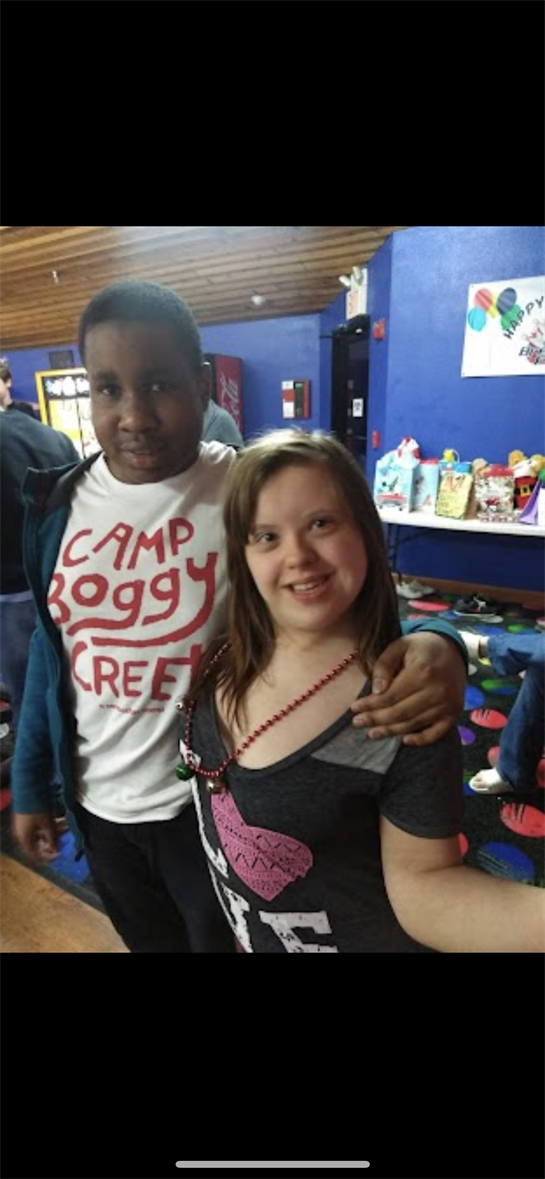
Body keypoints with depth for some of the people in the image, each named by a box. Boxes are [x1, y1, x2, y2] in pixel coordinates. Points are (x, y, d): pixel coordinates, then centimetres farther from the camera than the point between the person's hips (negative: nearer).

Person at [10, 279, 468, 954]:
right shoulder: (61, 504, -5)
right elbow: (51, 647, 4)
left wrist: (435, 642, -37)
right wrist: (28, 783, 9)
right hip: (96, 799, 5)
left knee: (224, 940, 23)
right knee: (149, 943, 31)